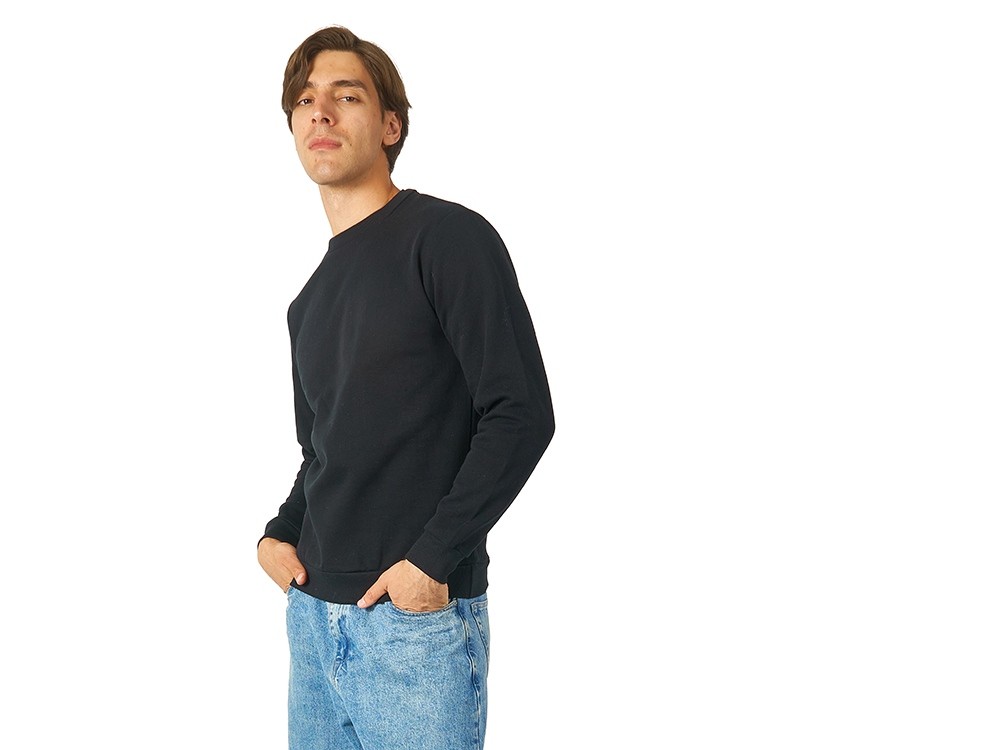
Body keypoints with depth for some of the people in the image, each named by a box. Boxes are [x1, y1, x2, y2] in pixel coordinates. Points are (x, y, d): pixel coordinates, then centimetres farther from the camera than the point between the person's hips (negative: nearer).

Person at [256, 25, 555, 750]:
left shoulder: (448, 237, -9)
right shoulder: (311, 299, 15)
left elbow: (521, 414, -15)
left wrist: (433, 558, -18)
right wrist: (280, 532, 5)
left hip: (417, 615, -7)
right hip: (312, 611, 7)